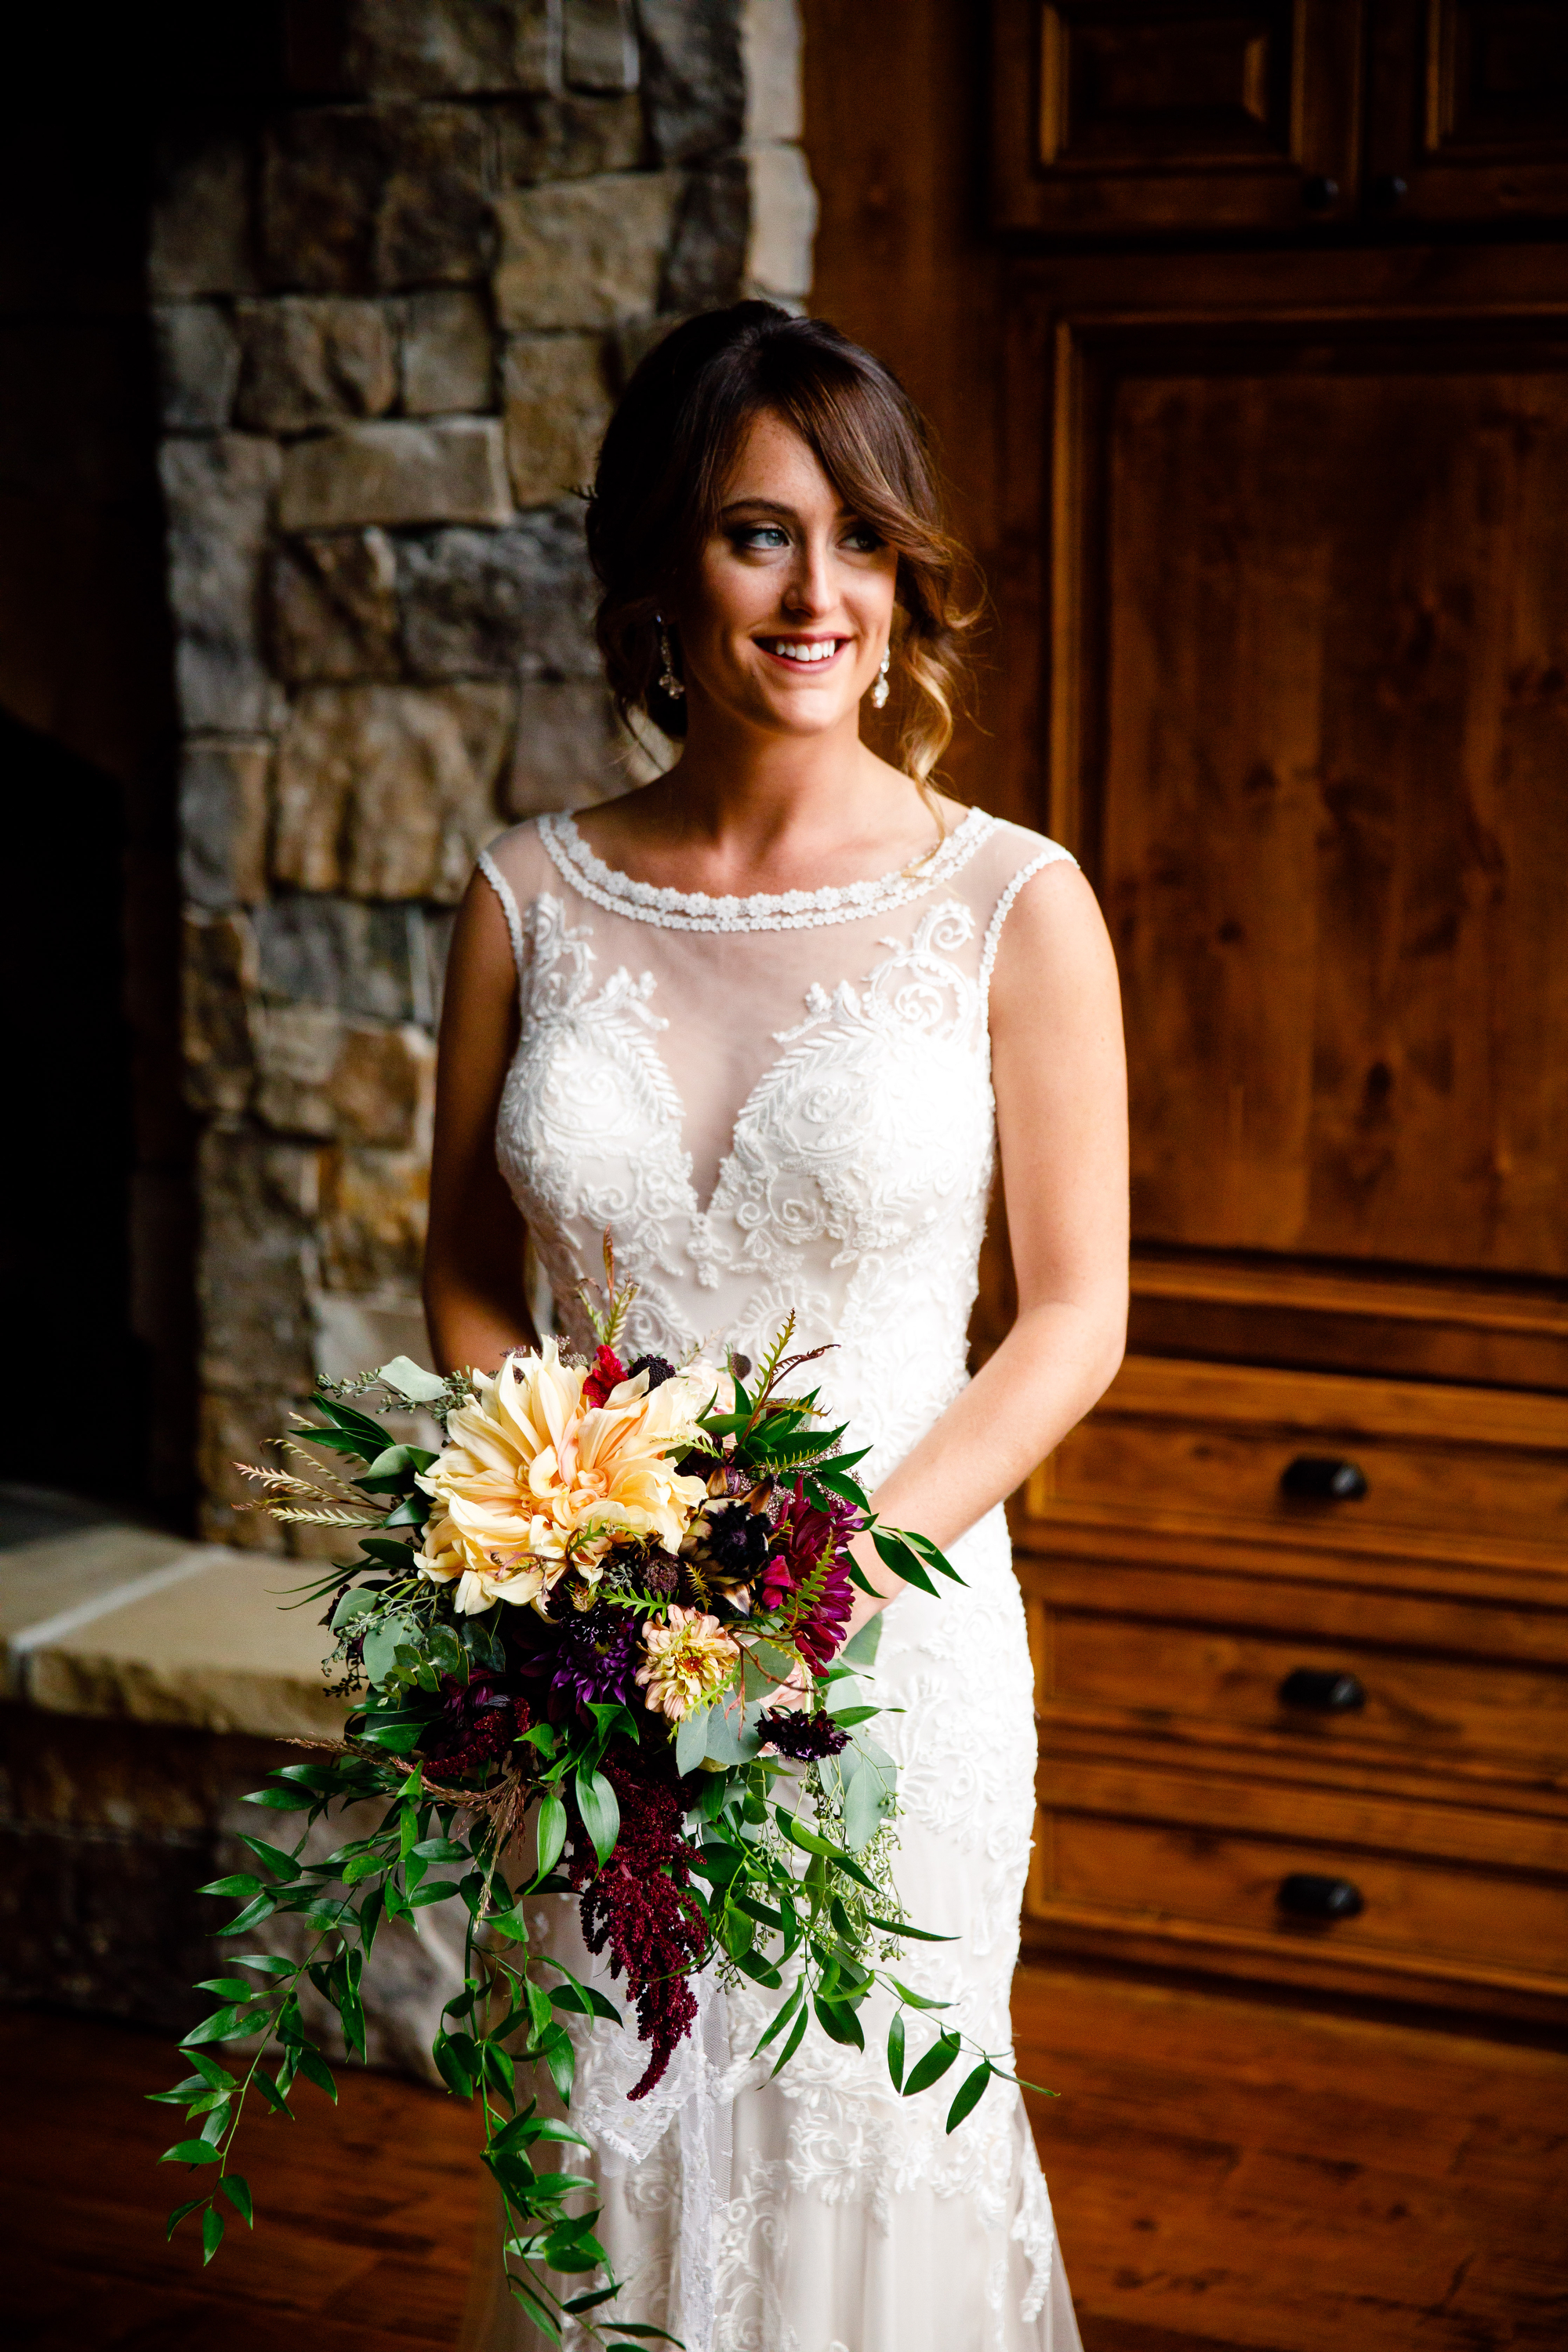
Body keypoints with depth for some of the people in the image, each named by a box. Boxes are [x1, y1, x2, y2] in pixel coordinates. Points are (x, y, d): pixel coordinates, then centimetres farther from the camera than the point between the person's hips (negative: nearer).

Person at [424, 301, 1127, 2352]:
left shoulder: (1011, 907, -6)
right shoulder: (534, 898, 0)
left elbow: (1075, 1318, -4)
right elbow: (470, 1278, 7)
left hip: (897, 1634, -2)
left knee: (865, 2146, 10)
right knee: (605, 2142, 15)